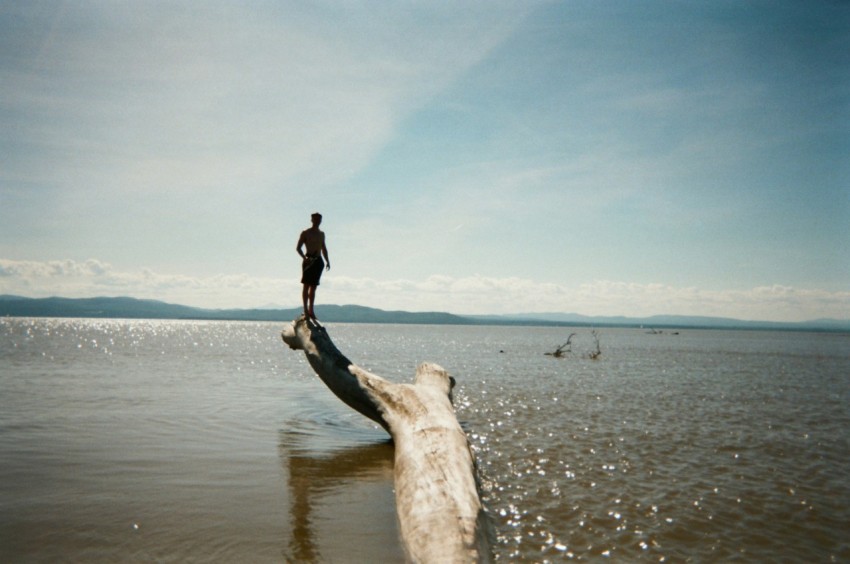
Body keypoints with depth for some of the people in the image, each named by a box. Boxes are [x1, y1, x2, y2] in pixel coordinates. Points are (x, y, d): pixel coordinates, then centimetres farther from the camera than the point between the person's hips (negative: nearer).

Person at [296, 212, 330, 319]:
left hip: (318, 261, 5)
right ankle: (306, 310, -4)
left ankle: (311, 310, 10)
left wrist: (327, 261, 12)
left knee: (313, 286, 7)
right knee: (307, 286, -5)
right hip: (309, 261, -5)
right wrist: (304, 257, -21)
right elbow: (298, 247, -5)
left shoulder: (322, 234, 17)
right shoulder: (305, 233, 0)